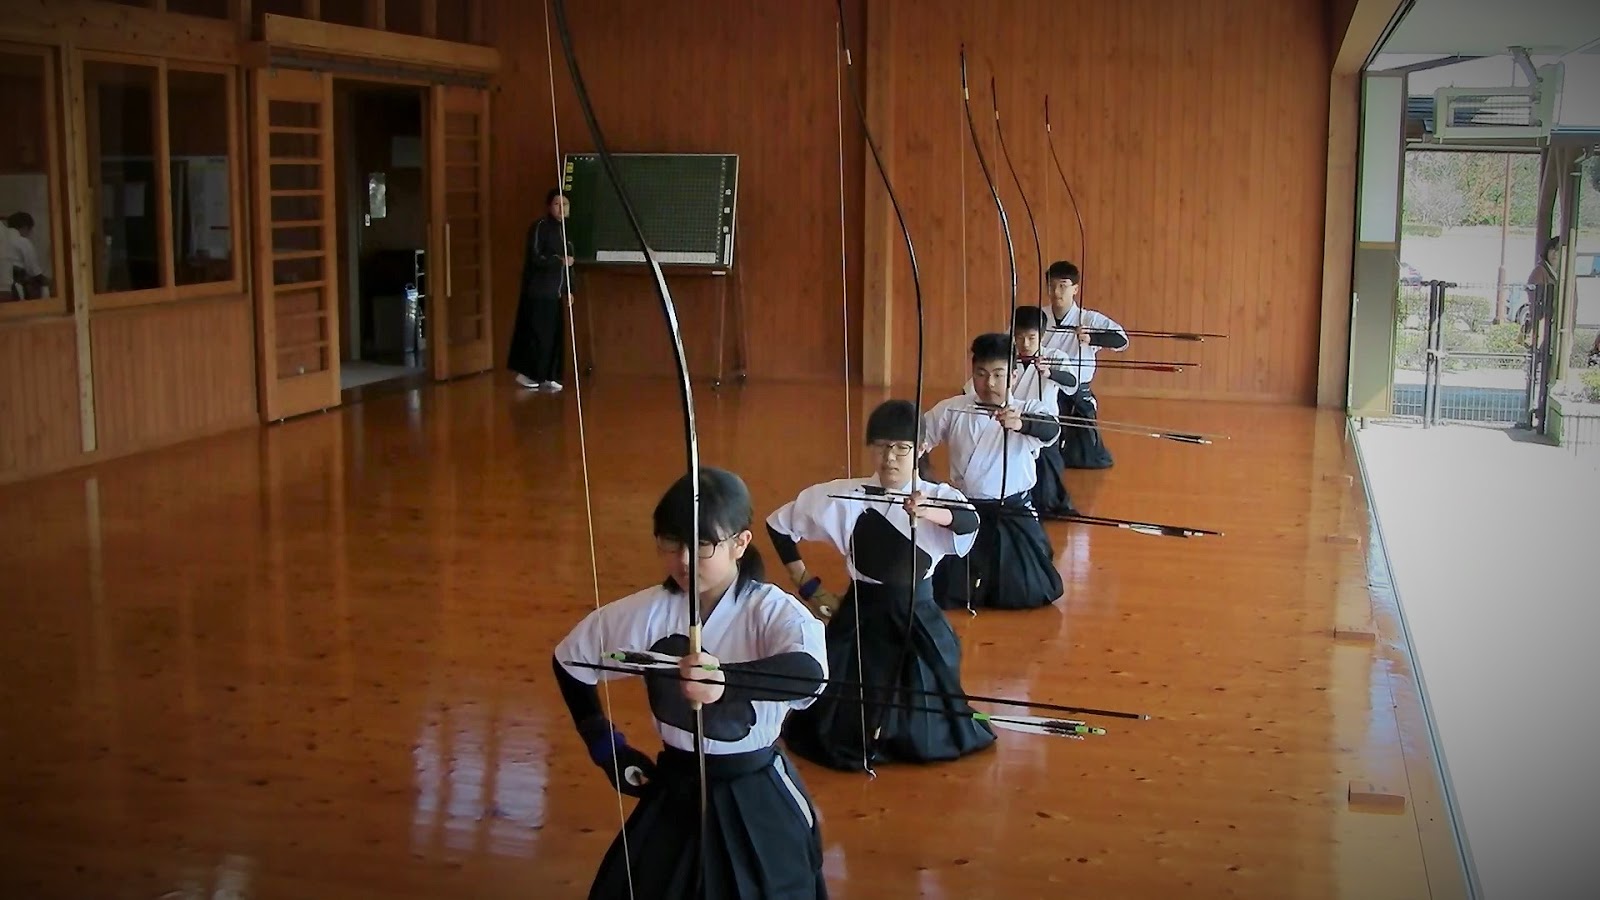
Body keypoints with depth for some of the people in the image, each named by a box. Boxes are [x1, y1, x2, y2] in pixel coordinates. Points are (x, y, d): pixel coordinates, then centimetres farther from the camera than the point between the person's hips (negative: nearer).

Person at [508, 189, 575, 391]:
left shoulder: (564, 229, 14)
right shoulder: (540, 227, -10)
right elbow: (535, 258, -17)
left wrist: (569, 290, 16)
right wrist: (559, 261, -26)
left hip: (555, 292, 8)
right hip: (538, 292, -8)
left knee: (554, 335, 6)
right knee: (538, 335, -7)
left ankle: (547, 377, 13)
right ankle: (527, 374, 3)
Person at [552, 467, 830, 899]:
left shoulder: (772, 610, -19)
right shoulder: (646, 612, -7)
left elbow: (809, 673, -41)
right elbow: (570, 660, 9)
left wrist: (727, 679, -58)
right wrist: (605, 745, 6)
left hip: (756, 799, -3)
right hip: (674, 794, 4)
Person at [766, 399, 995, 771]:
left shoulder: (937, 497, -10)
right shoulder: (842, 496, -7)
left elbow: (969, 522, -33)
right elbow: (779, 524, 4)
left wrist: (931, 513, -55)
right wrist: (805, 583, 2)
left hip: (918, 619, 0)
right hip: (859, 617, 0)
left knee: (925, 738, 7)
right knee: (841, 733, 7)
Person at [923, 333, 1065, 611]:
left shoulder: (1028, 411, -12)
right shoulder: (952, 409, -5)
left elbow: (1050, 430, -33)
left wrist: (1022, 424, -55)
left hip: (1014, 514, -1)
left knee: (1028, 594, 5)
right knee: (945, 593, 4)